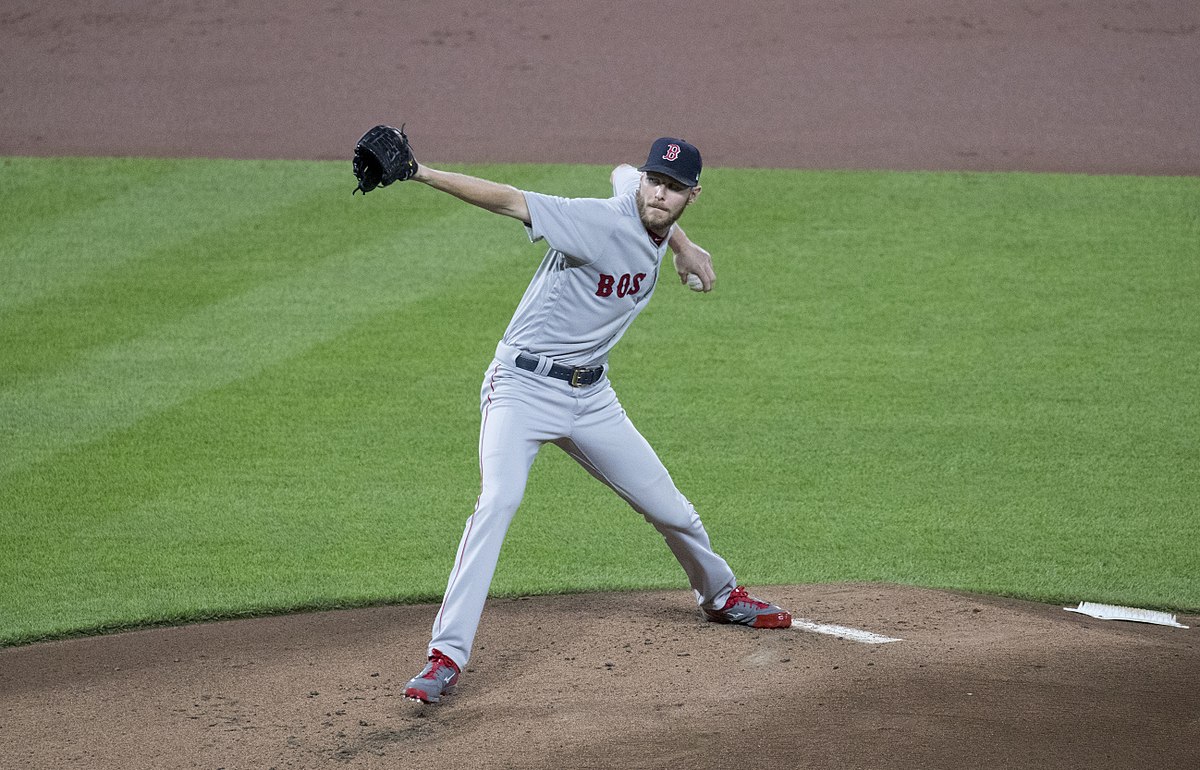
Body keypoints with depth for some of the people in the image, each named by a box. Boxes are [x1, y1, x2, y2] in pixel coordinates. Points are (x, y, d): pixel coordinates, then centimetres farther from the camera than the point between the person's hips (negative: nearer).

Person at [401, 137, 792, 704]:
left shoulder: (655, 228, -1)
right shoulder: (601, 222, -23)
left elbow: (621, 171, 23)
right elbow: (509, 200, -35)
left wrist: (683, 245, 17)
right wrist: (419, 174, -47)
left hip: (591, 396, 7)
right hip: (523, 386, -7)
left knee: (670, 509, 15)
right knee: (499, 499, -29)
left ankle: (720, 595, 46)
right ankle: (447, 655, -28)